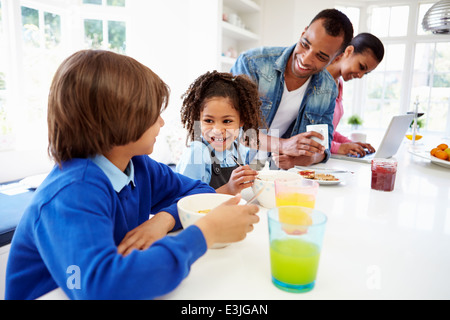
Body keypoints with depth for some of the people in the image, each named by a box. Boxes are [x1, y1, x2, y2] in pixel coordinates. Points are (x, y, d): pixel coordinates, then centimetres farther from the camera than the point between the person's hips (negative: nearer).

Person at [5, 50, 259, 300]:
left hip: (119, 293, 5)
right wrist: (206, 232, -31)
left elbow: (199, 191, 3)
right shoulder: (72, 194, -25)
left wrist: (165, 218, -17)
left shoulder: (138, 166, -5)